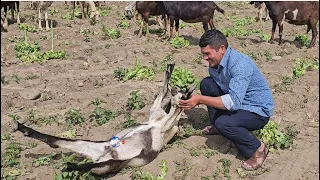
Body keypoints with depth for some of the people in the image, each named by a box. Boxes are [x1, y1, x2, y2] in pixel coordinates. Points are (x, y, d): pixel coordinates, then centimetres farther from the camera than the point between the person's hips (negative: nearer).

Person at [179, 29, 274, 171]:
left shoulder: (239, 64, -30)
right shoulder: (215, 63, -2)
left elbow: (233, 102, -39)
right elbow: (211, 91, 8)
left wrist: (200, 99, -37)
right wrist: (195, 100, -10)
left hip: (258, 111, -8)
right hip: (238, 101, 8)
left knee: (223, 123, -34)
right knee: (206, 84, -5)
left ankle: (257, 149, -7)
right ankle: (216, 126, 11)